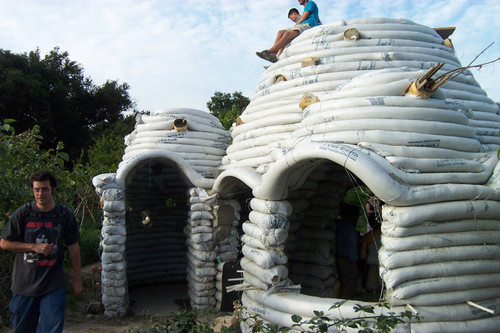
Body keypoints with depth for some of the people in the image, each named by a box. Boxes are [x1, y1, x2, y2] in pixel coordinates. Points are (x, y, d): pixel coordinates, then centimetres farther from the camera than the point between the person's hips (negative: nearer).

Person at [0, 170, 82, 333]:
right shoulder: (22, 213, -6)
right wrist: (34, 247, -13)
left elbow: (73, 247, 4)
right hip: (24, 282, 1)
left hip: (53, 284, 0)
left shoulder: (65, 214, -3)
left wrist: (77, 279, 6)